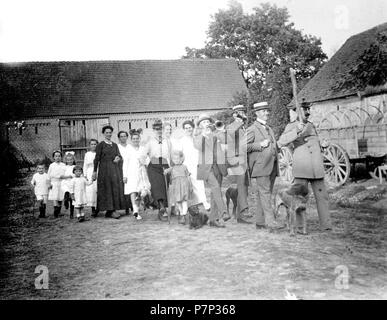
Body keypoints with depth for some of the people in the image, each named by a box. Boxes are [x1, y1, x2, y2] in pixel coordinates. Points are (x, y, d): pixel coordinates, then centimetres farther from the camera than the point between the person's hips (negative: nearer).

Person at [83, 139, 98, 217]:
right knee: (90, 191, -5)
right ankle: (93, 209, 1)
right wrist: (85, 175, 5)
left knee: (98, 191, -8)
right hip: (90, 174, 1)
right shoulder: (87, 154, 11)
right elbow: (85, 165, 13)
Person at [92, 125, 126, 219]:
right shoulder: (101, 145, 1)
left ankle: (109, 211, 7)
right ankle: (111, 210, -6)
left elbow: (119, 155, 9)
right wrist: (95, 171, -6)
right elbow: (97, 158, -2)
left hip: (115, 169, 5)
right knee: (108, 189, -7)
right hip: (105, 169, -5)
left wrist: (118, 158, -16)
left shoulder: (115, 145, 16)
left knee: (116, 188, 1)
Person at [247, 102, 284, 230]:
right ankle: (270, 220, -15)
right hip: (261, 166, -7)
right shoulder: (252, 129, -1)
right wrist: (260, 145, -18)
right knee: (265, 193, -12)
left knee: (264, 194, 8)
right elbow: (245, 147, -9)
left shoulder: (269, 129, 23)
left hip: (272, 166, 7)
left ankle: (260, 221, 12)